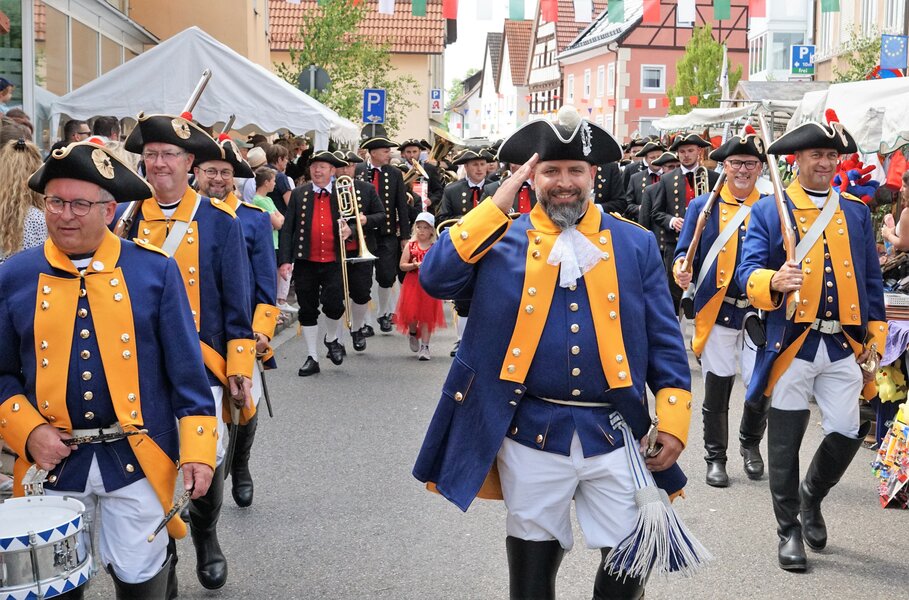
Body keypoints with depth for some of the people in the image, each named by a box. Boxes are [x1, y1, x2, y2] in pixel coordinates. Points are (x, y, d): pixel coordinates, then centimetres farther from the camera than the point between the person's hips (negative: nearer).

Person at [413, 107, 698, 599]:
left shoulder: (635, 244, 5)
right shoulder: (501, 240, 2)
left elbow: (664, 341, 5)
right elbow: (435, 279, -14)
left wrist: (673, 423, -3)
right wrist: (498, 203, -14)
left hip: (614, 434, 1)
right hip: (531, 434, 0)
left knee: (632, 560, 6)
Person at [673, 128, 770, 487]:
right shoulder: (704, 206, 5)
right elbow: (685, 253, 4)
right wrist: (682, 271, -18)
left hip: (760, 312, 1)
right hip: (717, 310, 0)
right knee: (717, 387, 5)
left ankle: (751, 444, 27)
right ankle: (716, 458, 21)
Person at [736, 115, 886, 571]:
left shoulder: (857, 211, 12)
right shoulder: (769, 210, 2)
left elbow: (871, 279, 14)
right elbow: (747, 271, -6)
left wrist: (875, 338, 10)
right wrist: (774, 282, -28)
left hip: (844, 346, 3)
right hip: (790, 345, -2)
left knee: (847, 433, -2)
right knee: (785, 444, 5)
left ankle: (811, 497, 29)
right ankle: (789, 529, 22)